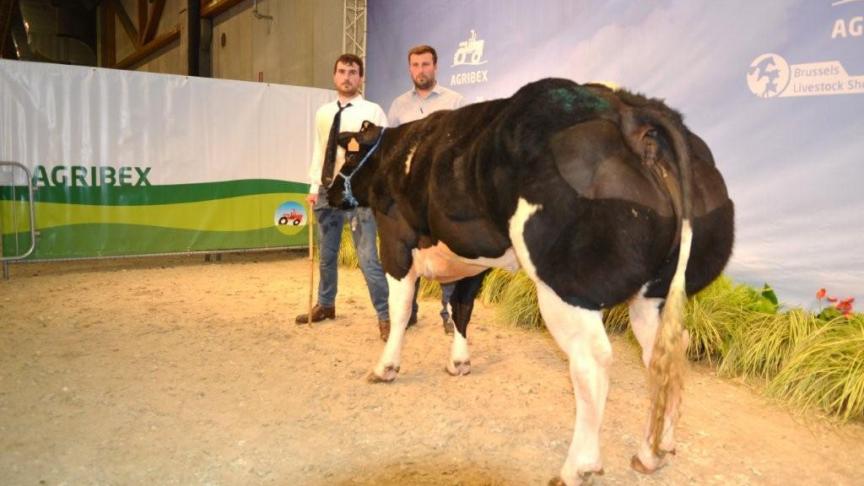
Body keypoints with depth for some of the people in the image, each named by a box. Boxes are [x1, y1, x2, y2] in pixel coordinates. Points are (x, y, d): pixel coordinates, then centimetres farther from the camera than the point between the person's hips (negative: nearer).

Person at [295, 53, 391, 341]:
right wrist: (314, 187, 7)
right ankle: (325, 305, 36)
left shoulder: (373, 112, -4)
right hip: (328, 189, 6)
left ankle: (385, 316, 3)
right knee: (326, 254, 17)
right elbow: (318, 152, 13)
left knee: (367, 257, -7)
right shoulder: (323, 113, 10)